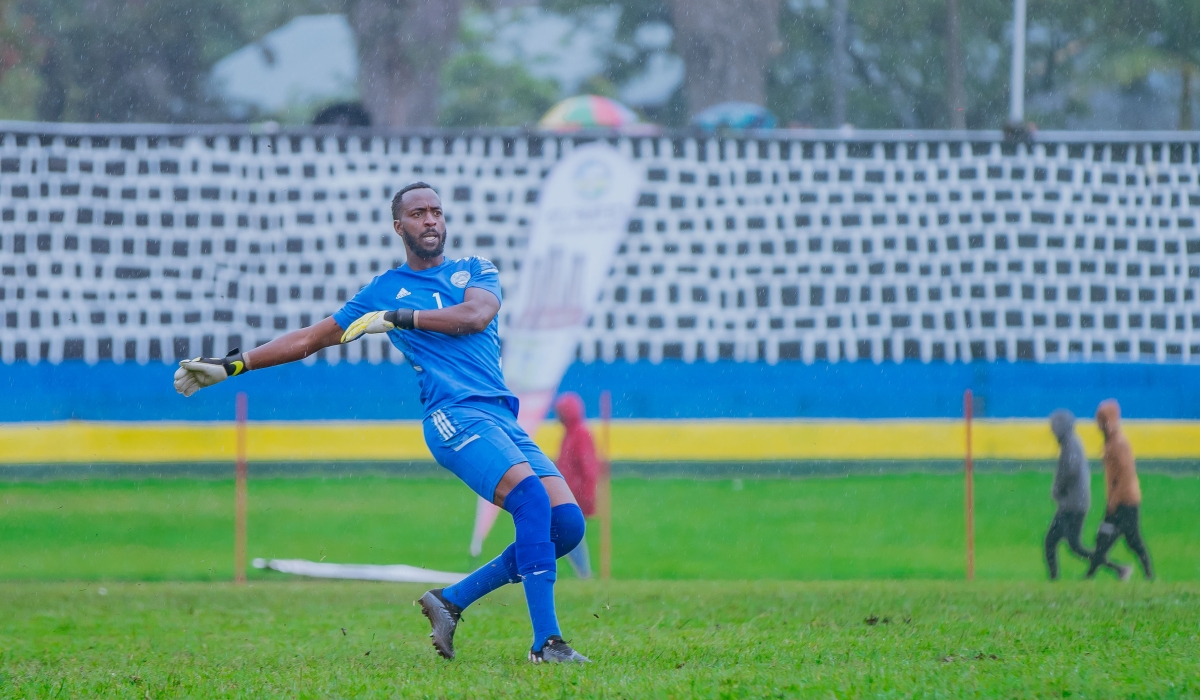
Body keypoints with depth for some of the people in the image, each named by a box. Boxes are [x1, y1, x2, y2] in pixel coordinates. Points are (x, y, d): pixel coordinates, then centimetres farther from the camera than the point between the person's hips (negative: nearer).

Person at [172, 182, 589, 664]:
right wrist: (230, 366, 15)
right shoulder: (383, 291, 16)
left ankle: (452, 601, 4)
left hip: (504, 420, 4)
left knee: (567, 523, -10)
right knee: (533, 497, -29)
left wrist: (398, 318, -5)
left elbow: (477, 315, -2)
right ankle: (545, 641, -32)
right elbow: (310, 339, 19)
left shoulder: (475, 271, 21)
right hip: (456, 414, -4)